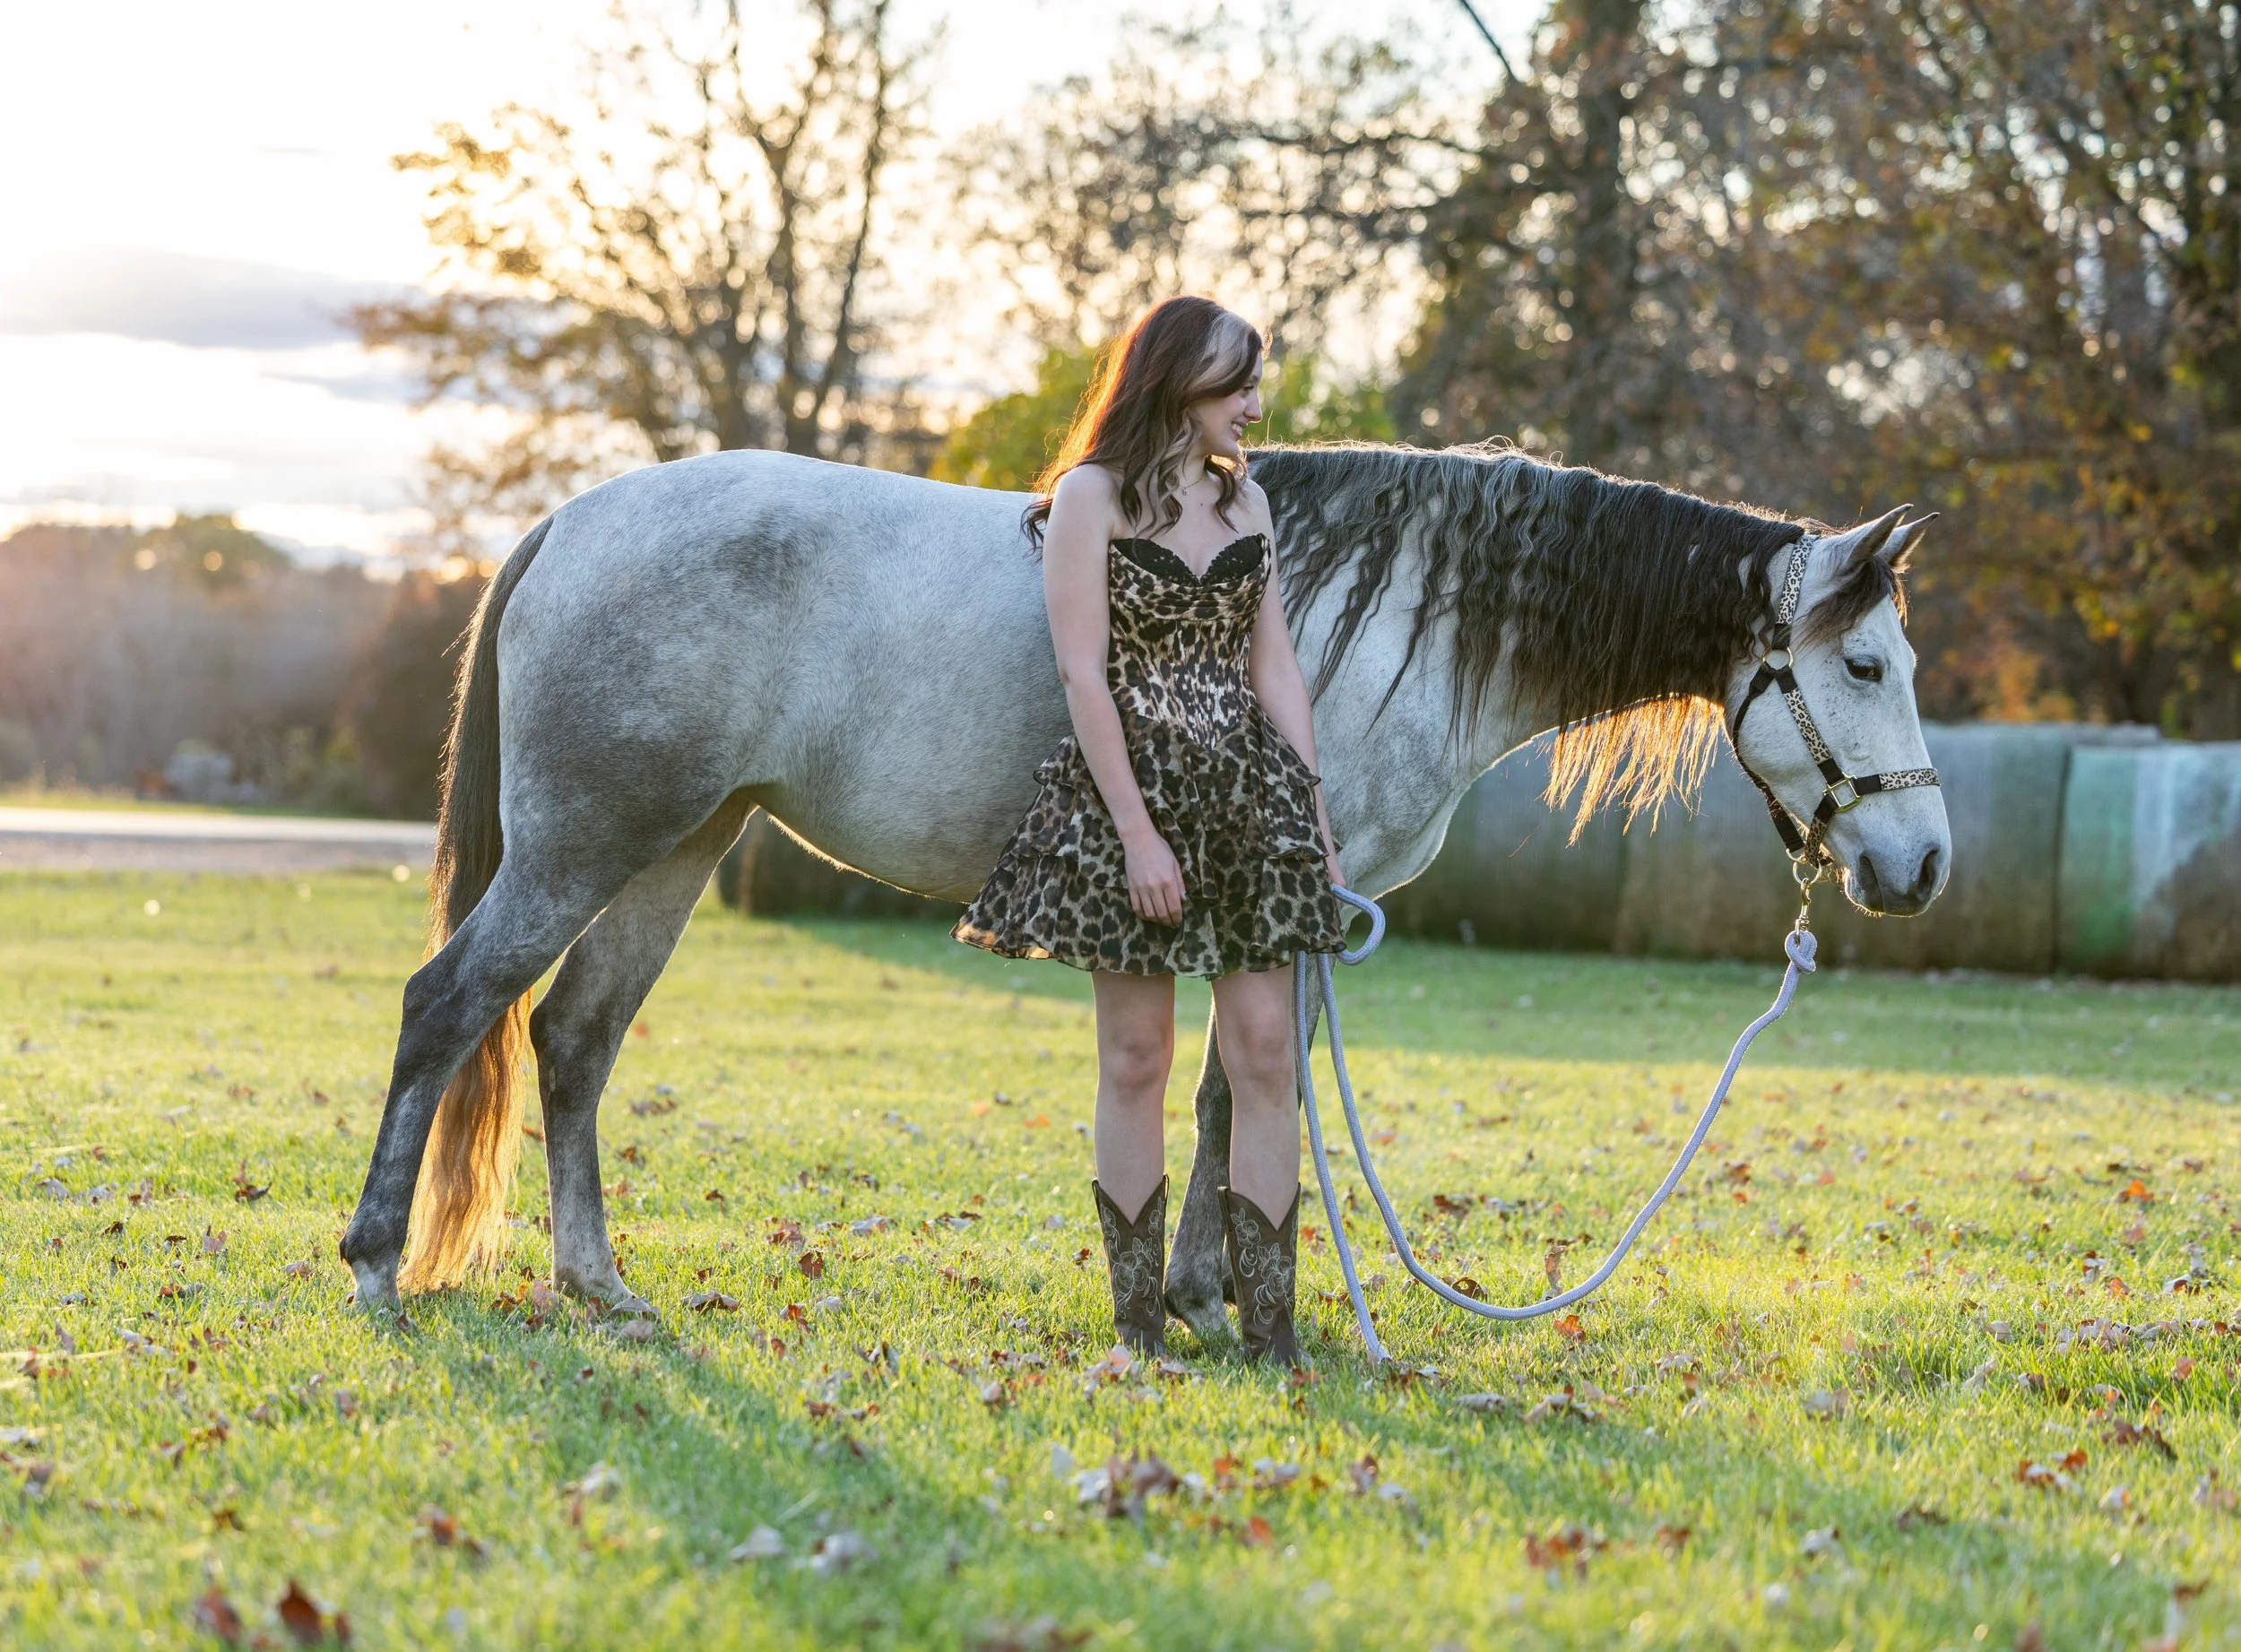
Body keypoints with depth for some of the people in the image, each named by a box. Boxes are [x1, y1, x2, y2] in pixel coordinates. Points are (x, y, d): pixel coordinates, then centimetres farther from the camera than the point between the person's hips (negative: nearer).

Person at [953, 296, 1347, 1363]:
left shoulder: (1245, 499, 13)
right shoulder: (1092, 496, -4)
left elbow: (1274, 666, 14)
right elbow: (1083, 673, -10)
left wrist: (1312, 810, 6)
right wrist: (1137, 833, -16)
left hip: (1250, 792, 5)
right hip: (1132, 789, -5)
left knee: (1263, 1052, 0)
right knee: (1137, 1060, 1)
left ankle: (1270, 1327, 3)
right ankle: (1139, 1325, 9)